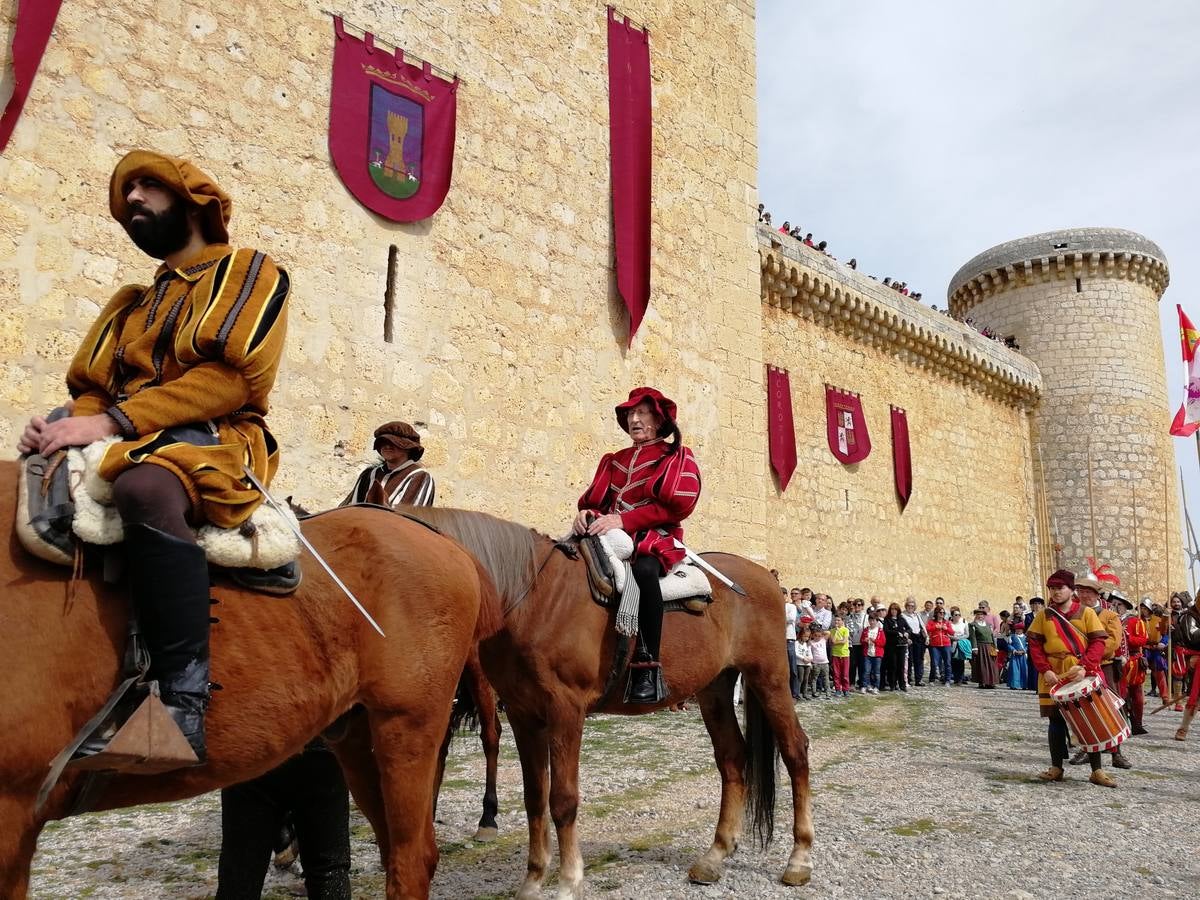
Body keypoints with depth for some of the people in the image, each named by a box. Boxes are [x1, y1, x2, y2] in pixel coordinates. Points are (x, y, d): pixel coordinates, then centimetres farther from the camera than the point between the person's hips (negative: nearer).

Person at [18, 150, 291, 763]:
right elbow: (92, 390, 21)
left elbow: (233, 374, -9)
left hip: (214, 442, -7)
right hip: (121, 447, 8)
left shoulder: (250, 272, 7)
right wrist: (69, 425, -5)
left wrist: (112, 421, -15)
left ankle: (186, 701, -38)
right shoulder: (131, 304, 28)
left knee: (144, 486, -38)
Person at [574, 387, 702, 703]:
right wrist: (587, 513, -8)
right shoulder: (613, 461, 25)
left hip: (655, 538, -5)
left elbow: (677, 505, -5)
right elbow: (593, 499, 19)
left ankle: (647, 666, -36)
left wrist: (622, 520, -16)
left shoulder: (677, 457, 10)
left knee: (643, 570, -40)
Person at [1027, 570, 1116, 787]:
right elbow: (1034, 644, 3)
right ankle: (1056, 768, 15)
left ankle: (1097, 770, 11)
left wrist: (1084, 666, -20)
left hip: (1084, 675, -2)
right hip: (1053, 677, 2)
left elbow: (1098, 642, -6)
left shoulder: (1086, 613, 2)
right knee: (1056, 720, 7)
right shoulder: (1044, 616, 7)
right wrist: (1045, 670, -10)